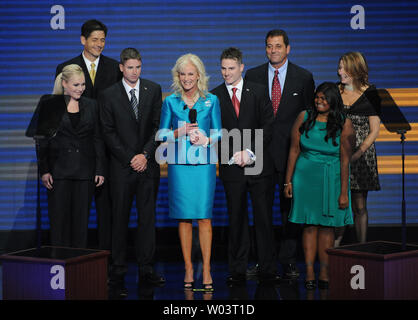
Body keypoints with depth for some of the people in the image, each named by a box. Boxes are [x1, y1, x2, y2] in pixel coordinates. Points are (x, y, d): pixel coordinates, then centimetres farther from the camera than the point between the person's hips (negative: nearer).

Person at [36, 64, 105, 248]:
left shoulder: (91, 106, 10)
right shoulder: (49, 105, 2)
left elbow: (98, 139, 10)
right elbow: (41, 139, 0)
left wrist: (100, 170, 3)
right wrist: (44, 171, -7)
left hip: (85, 171, 2)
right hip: (59, 170, -2)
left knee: (81, 219, 4)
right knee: (59, 218, -2)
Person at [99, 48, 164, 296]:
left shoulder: (154, 90, 7)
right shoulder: (109, 95, 1)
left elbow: (158, 125, 4)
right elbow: (109, 133, -1)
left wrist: (146, 154, -8)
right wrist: (130, 159, -8)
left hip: (148, 164, 2)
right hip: (122, 166, -2)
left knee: (148, 217, 5)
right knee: (120, 219, 0)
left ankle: (147, 268, 11)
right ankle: (118, 273, 4)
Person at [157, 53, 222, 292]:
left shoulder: (211, 100, 6)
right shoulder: (171, 101, 6)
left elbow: (218, 131, 8)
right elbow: (162, 134, 9)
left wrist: (207, 139, -12)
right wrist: (180, 132, -10)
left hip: (204, 163, -1)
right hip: (179, 164, 1)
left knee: (204, 216, -4)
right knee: (184, 217, 2)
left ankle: (206, 270, -1)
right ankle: (188, 268, 10)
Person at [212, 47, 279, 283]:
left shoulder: (258, 92, 5)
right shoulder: (214, 96, 5)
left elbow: (268, 126, 1)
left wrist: (250, 152, -10)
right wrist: (234, 155, -10)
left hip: (258, 165, 0)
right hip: (231, 167, 0)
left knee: (264, 217, 1)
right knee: (237, 219, 4)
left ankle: (268, 270, 7)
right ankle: (238, 271, 10)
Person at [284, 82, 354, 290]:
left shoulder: (343, 124, -5)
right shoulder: (304, 118, 0)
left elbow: (345, 160, -7)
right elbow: (294, 150, 3)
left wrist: (344, 192, -9)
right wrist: (288, 181, 1)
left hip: (332, 179, -1)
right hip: (306, 177, 1)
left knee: (327, 226, 2)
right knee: (309, 224, 0)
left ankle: (324, 273, 8)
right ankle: (309, 273, 2)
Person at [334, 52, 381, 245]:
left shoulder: (369, 94, 0)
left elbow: (374, 130, -2)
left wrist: (357, 154, -13)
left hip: (361, 154, -2)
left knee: (359, 206, 2)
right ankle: (335, 248, 7)